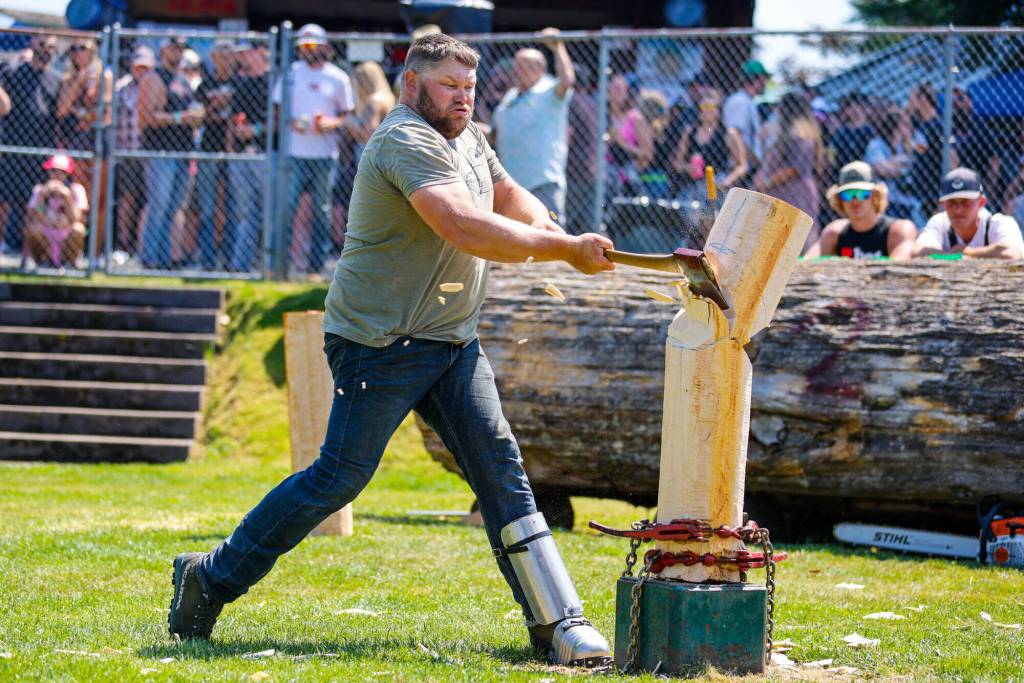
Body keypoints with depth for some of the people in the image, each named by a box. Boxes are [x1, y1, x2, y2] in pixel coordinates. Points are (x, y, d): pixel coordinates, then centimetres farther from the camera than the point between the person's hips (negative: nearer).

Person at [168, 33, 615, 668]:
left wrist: (543, 224, 0)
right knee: (340, 475, -5)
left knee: (500, 467, 0)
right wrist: (567, 250, -27)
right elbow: (467, 229, -31)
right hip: (382, 343, -9)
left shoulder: (469, 139, 14)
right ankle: (211, 577, 9)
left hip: (454, 342, 9)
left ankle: (557, 621, -1)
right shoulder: (407, 143, -18)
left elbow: (511, 197, 25)